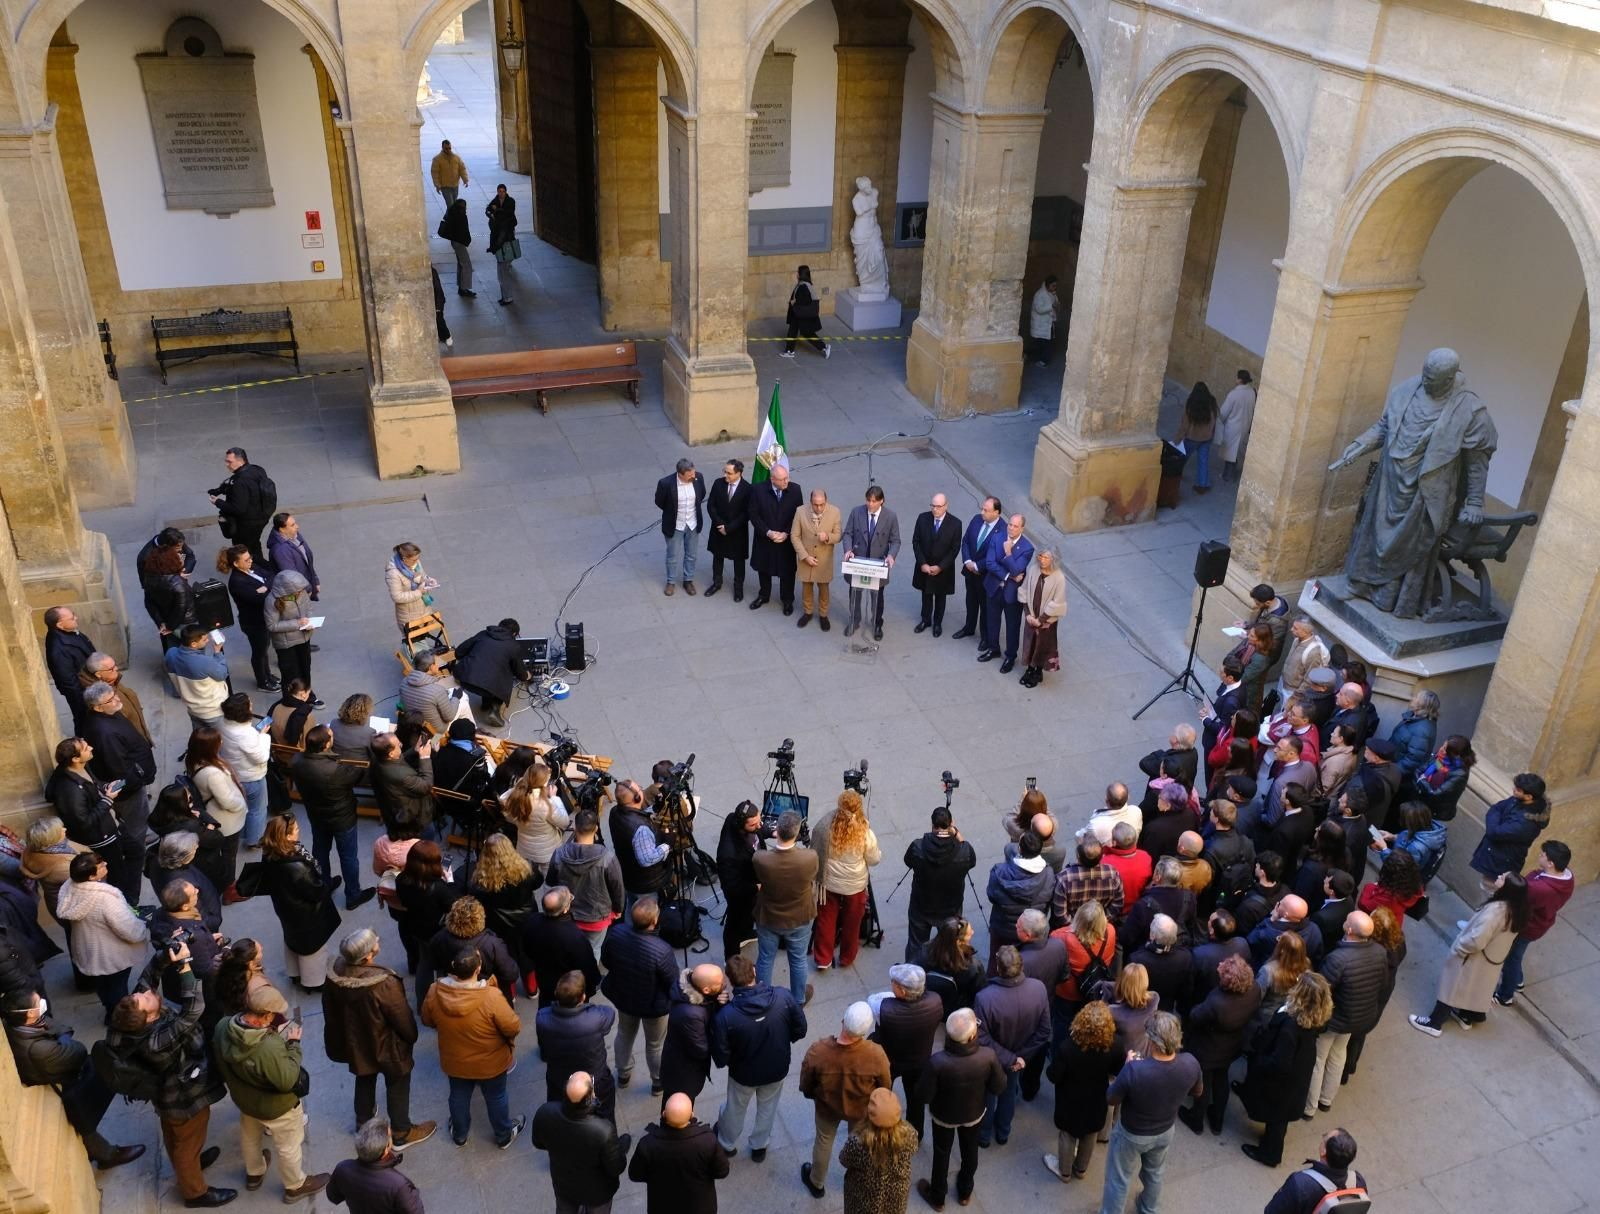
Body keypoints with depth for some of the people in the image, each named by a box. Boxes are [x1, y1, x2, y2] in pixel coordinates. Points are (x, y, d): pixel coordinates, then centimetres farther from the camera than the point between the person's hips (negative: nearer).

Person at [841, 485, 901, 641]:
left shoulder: (891, 516, -13)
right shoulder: (856, 512, -10)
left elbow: (895, 541, -7)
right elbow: (848, 534, -3)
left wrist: (891, 555, -25)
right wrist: (848, 549, -21)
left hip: (879, 564, -1)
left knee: (877, 596, 16)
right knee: (855, 594, 17)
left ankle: (877, 625, 36)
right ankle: (854, 621, 39)